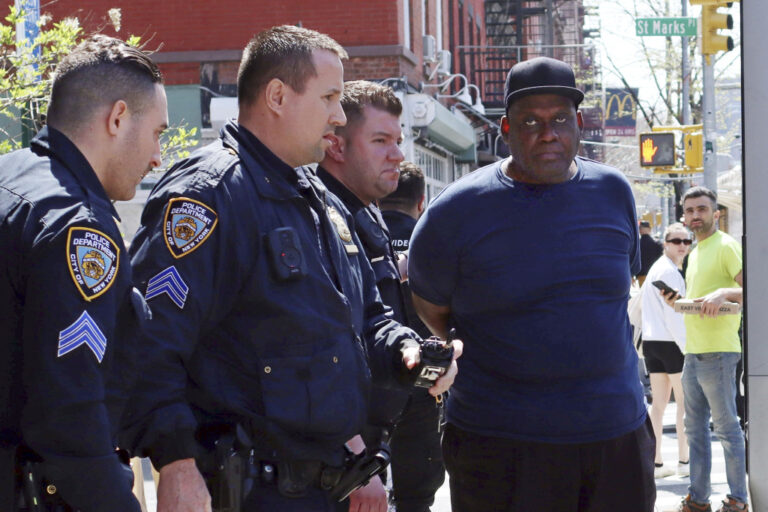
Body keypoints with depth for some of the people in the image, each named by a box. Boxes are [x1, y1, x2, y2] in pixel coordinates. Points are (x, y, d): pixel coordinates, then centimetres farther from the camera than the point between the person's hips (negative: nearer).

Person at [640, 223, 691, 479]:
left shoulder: (656, 268, 17)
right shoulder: (669, 271, -13)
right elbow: (673, 314, -19)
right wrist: (687, 346, -18)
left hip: (651, 342, 9)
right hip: (670, 342, -9)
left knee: (659, 402, 9)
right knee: (684, 400, 1)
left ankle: (656, 462, 9)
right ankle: (683, 461, 4)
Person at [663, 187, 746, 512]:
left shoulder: (725, 246, -8)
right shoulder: (696, 252, 19)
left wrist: (724, 293, -31)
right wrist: (678, 302, 12)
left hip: (717, 351, -9)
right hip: (693, 351, 9)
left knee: (726, 427, -4)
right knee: (695, 427, 11)